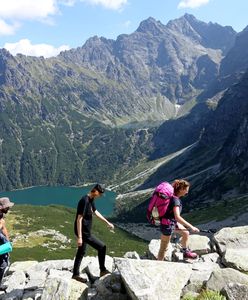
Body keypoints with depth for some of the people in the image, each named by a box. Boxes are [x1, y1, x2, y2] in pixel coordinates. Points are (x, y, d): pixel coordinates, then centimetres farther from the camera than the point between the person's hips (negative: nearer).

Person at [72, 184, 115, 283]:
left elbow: (96, 212, 21)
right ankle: (102, 270, 13)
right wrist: (79, 237, -26)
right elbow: (79, 220, -25)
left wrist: (107, 222, 25)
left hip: (85, 231, 9)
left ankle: (75, 274, 29)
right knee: (101, 247, -1)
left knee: (81, 252, 17)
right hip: (84, 232, -9)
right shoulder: (84, 201, -24)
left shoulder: (91, 200, 5)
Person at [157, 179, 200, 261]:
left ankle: (186, 252, 42)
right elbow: (177, 217, -37)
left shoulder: (172, 195, -2)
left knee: (186, 233, 22)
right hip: (167, 225, -9)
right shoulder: (175, 200, -30)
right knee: (164, 248, 4)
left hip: (173, 222, 9)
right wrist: (191, 227, -34)